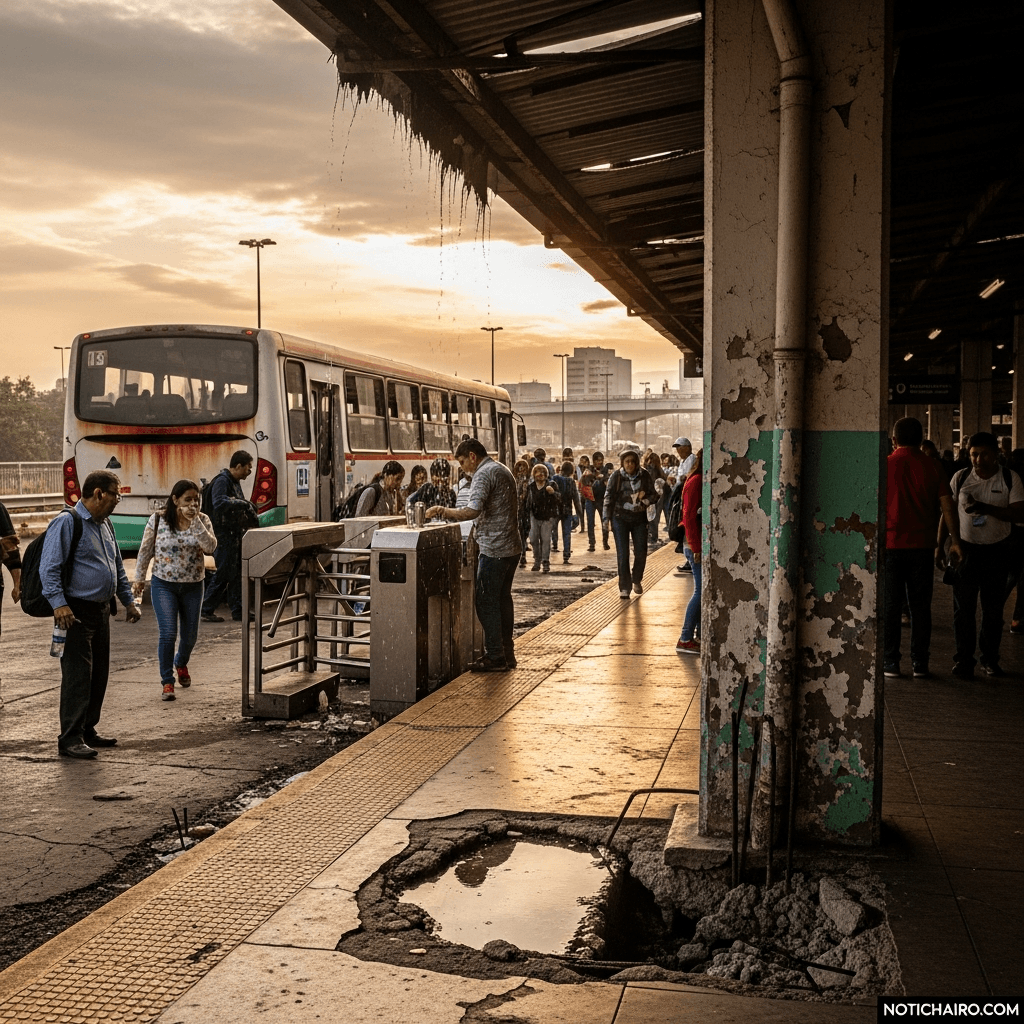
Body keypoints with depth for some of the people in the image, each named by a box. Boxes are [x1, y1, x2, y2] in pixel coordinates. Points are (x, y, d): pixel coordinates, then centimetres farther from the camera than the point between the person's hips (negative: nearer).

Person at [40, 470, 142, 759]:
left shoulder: (105, 525, 16)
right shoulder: (66, 523, -10)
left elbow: (117, 567, 27)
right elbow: (49, 568, -16)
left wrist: (128, 601, 23)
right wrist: (59, 604, -26)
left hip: (101, 610, 9)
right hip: (76, 612, -9)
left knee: (99, 673, 11)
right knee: (77, 675, -9)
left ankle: (88, 730, 22)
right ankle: (70, 739, -5)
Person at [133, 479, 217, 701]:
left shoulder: (202, 520, -3)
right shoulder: (158, 519, -7)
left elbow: (210, 547, -19)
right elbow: (145, 551, 2)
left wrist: (194, 522, -24)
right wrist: (139, 578, 6)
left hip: (193, 587, 2)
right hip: (164, 585, -2)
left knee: (190, 635, 12)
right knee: (168, 634, -13)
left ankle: (181, 663, 45)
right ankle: (167, 682, 0)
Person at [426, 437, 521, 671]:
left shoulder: (484, 474, -14)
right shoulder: (503, 470, 18)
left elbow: (472, 511, -26)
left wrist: (443, 511, -15)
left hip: (494, 549, -10)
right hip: (512, 547, 10)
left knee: (486, 603, -3)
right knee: (503, 599, 15)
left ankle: (495, 658, -1)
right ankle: (507, 654, 21)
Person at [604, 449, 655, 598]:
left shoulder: (644, 475, 0)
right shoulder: (616, 476, -4)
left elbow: (653, 495, 9)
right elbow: (609, 497, -1)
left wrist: (646, 498, -13)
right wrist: (607, 518, -7)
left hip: (639, 518, 2)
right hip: (620, 518, -2)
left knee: (641, 552, 4)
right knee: (623, 554, -3)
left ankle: (637, 580, 30)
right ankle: (624, 587, 4)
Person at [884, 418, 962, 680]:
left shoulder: (885, 465, -5)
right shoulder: (933, 466, 0)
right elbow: (947, 505, -1)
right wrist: (955, 541, 5)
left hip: (891, 544, -1)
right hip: (922, 546, 2)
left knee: (890, 606, 5)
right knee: (920, 606, 9)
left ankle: (890, 662, 6)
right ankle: (920, 663, 10)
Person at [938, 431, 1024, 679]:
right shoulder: (960, 477, 0)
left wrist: (987, 508, -24)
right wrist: (940, 546, 3)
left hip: (996, 551, 0)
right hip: (965, 548, 0)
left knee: (994, 609, 8)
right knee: (963, 609, -1)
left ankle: (990, 659, 21)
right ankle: (963, 660, 8)